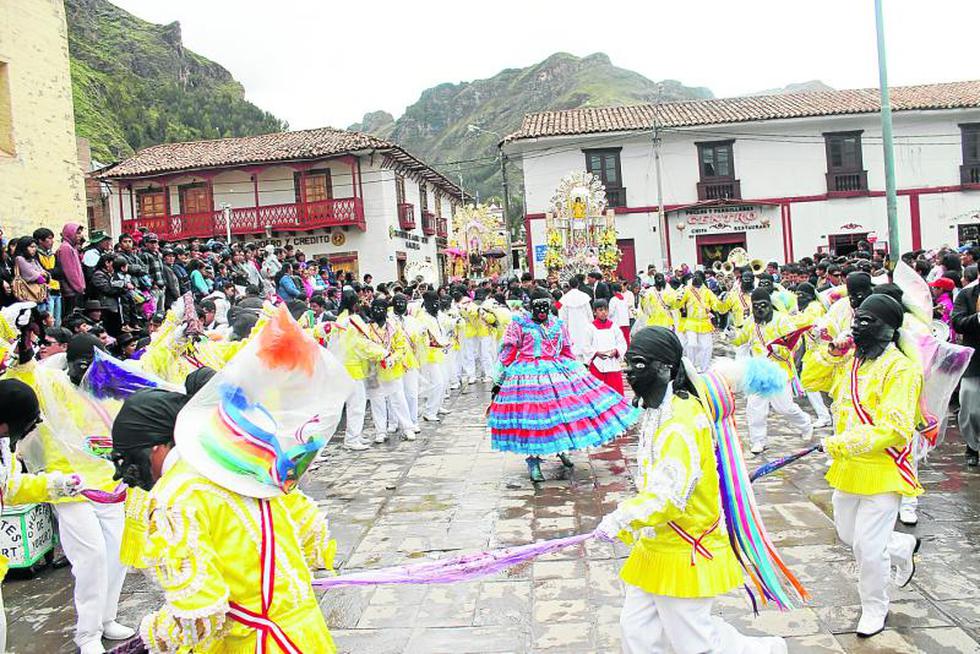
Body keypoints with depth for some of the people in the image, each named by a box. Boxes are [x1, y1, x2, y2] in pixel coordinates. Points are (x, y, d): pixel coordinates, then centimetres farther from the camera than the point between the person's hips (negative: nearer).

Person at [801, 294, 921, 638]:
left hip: (882, 471, -8)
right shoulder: (849, 359, 5)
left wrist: (843, 443, -30)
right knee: (848, 534, 21)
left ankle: (874, 608, 24)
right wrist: (831, 351, -6)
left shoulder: (899, 368, -19)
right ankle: (903, 547, 49)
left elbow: (894, 427, -26)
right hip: (848, 468, 8)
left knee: (868, 547, -2)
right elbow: (811, 380, 8)